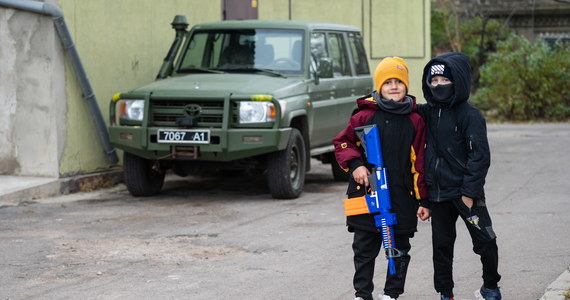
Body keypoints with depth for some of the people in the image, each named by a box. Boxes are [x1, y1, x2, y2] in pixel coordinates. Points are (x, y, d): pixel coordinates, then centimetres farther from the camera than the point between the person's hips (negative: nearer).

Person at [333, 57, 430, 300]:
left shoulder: (415, 121, 2)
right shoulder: (365, 115, -1)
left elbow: (420, 162, 4)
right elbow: (342, 141, 9)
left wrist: (423, 200, 3)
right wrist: (355, 165, -9)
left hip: (402, 197, 1)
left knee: (399, 250, 9)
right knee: (364, 248, 6)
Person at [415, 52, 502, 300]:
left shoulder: (470, 115, -11)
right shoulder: (427, 112, 6)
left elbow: (479, 156, -14)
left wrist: (469, 192, -17)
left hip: (465, 193, -5)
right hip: (437, 193, 5)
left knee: (485, 241, 0)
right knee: (441, 245, 10)